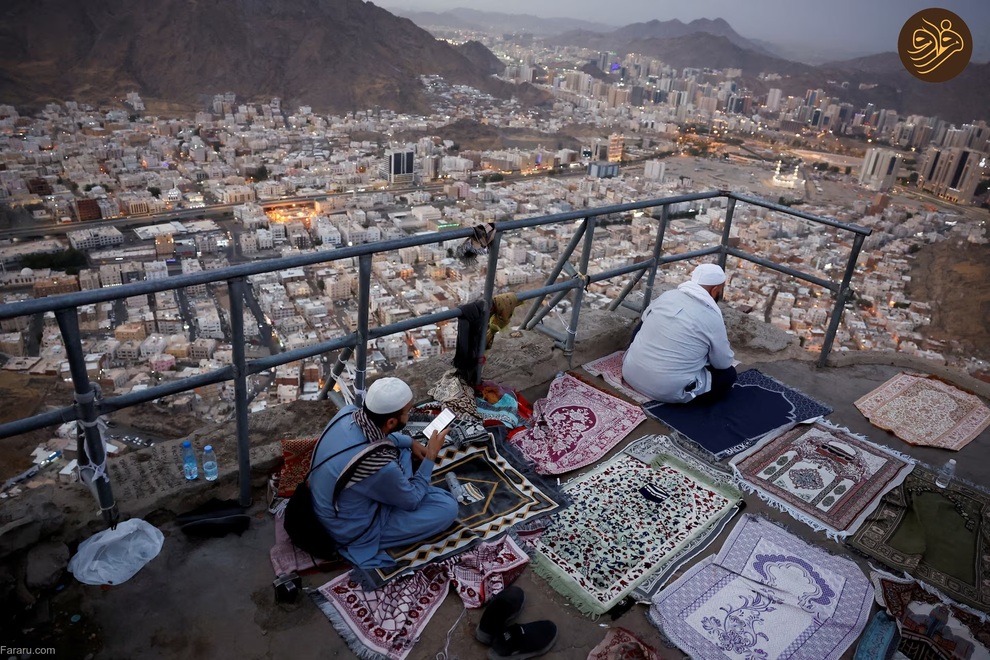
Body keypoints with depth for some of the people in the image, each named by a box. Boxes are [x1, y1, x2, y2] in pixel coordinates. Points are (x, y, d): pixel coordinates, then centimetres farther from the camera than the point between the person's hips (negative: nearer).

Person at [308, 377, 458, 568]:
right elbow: (413, 500, -16)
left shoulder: (347, 413, -18)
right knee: (448, 507, -7)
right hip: (350, 529, -7)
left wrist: (410, 442, 4)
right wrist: (431, 456, -8)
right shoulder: (381, 466, -38)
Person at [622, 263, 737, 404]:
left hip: (630, 373, 5)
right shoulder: (712, 318, -12)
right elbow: (724, 363, 0)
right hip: (667, 391, -5)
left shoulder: (667, 295, 2)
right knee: (729, 374, 12)